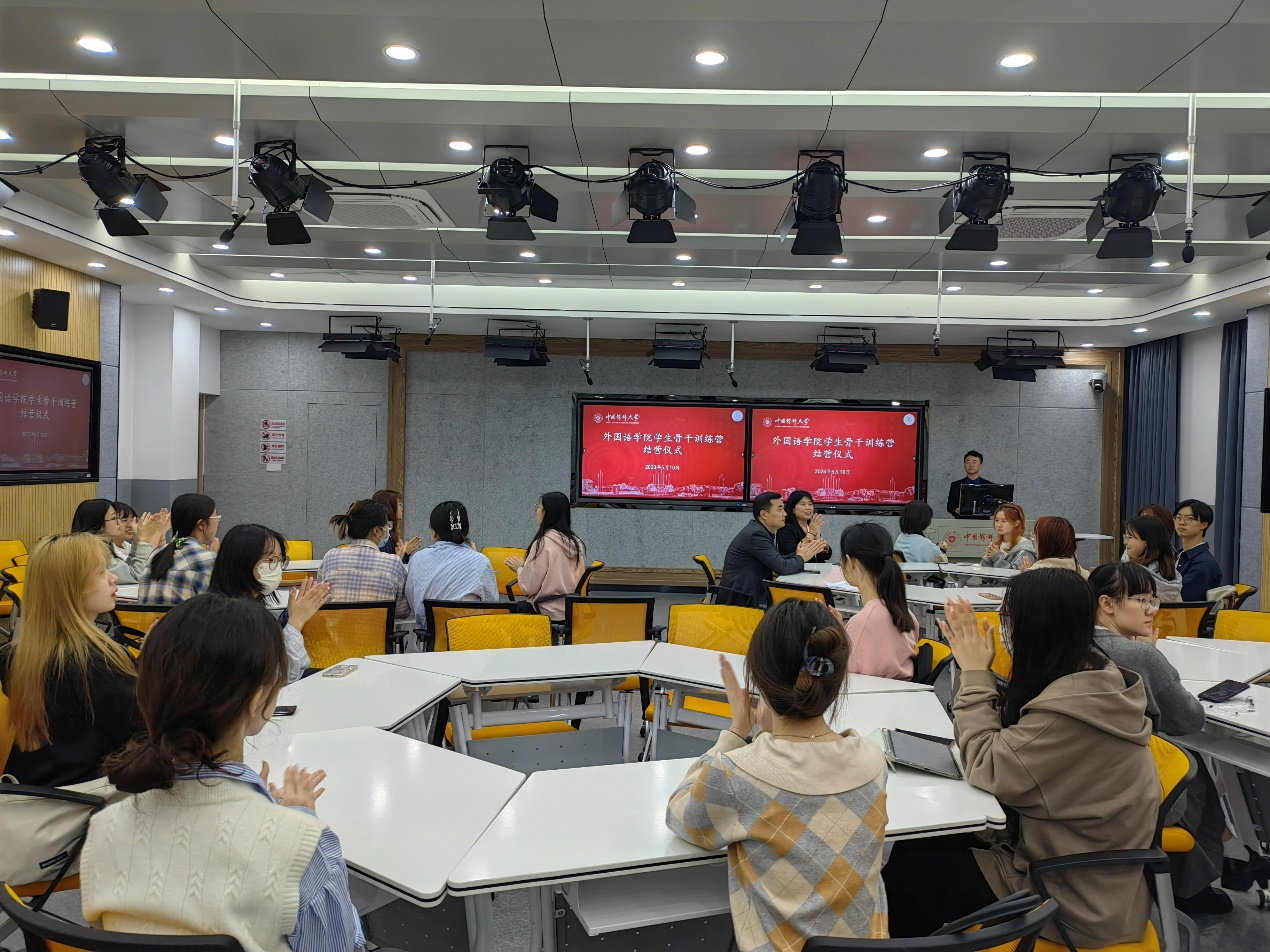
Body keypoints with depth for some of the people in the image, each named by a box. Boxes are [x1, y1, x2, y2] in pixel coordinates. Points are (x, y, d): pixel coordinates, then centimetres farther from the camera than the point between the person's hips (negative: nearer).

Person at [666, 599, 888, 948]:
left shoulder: (731, 775, -25)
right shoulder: (872, 761, -12)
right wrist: (770, 732, 2)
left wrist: (737, 730, -2)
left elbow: (677, 815, -2)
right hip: (868, 937, 4)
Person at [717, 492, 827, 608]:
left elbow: (778, 561, 11)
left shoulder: (760, 530, 10)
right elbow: (782, 567, -21)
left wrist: (800, 552, 1)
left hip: (751, 592, 9)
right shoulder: (756, 534, -18)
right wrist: (801, 557, -4)